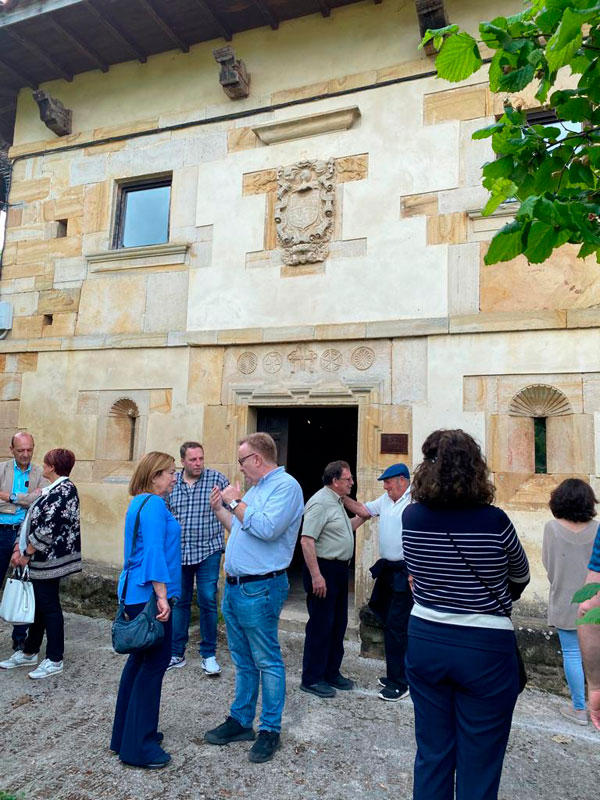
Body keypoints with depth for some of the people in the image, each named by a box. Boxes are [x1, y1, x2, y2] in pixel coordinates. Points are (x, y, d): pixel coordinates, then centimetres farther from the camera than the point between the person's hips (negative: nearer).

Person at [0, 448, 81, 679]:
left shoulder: (64, 489, -18)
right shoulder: (52, 489, 12)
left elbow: (48, 528, -22)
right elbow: (32, 519, 15)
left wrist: (27, 554, -13)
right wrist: (19, 549, 7)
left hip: (49, 560, -9)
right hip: (38, 560, 9)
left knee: (49, 607, 1)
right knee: (37, 605, 18)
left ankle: (54, 660, 14)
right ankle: (29, 652, 33)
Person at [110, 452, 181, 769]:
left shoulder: (140, 503, 14)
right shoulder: (154, 504, -17)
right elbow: (153, 551, -23)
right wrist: (161, 596, -22)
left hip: (136, 593, 10)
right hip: (150, 594, -10)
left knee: (140, 659, 18)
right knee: (155, 663, -1)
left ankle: (127, 734, 30)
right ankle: (138, 747, 10)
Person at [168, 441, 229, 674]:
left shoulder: (217, 478, -7)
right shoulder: (171, 483, 2)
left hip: (208, 551, -3)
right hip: (178, 552, 3)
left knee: (207, 601, 3)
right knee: (179, 601, 13)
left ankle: (209, 654, 20)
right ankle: (176, 653, 28)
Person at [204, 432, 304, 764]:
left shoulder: (286, 485, -15)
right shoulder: (255, 489, 14)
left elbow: (267, 529, -28)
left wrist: (236, 503, -17)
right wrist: (220, 509, 11)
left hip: (259, 590, -9)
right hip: (234, 587, 9)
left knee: (267, 662, 5)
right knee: (242, 661, 19)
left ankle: (270, 729, 20)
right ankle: (240, 721, 33)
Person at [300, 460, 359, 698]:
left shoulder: (337, 502, 13)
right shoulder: (320, 502, -19)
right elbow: (306, 540, -25)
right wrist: (316, 575, -27)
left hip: (339, 569, 10)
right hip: (323, 569, -10)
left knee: (338, 623, 17)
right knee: (320, 625, 0)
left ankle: (331, 672, 31)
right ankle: (311, 679, 14)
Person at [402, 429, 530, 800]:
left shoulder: (411, 516, -9)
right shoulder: (493, 521, -17)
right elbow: (521, 577, 3)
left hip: (425, 641, 3)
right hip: (485, 649, -3)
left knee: (432, 755, 19)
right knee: (479, 768, 14)